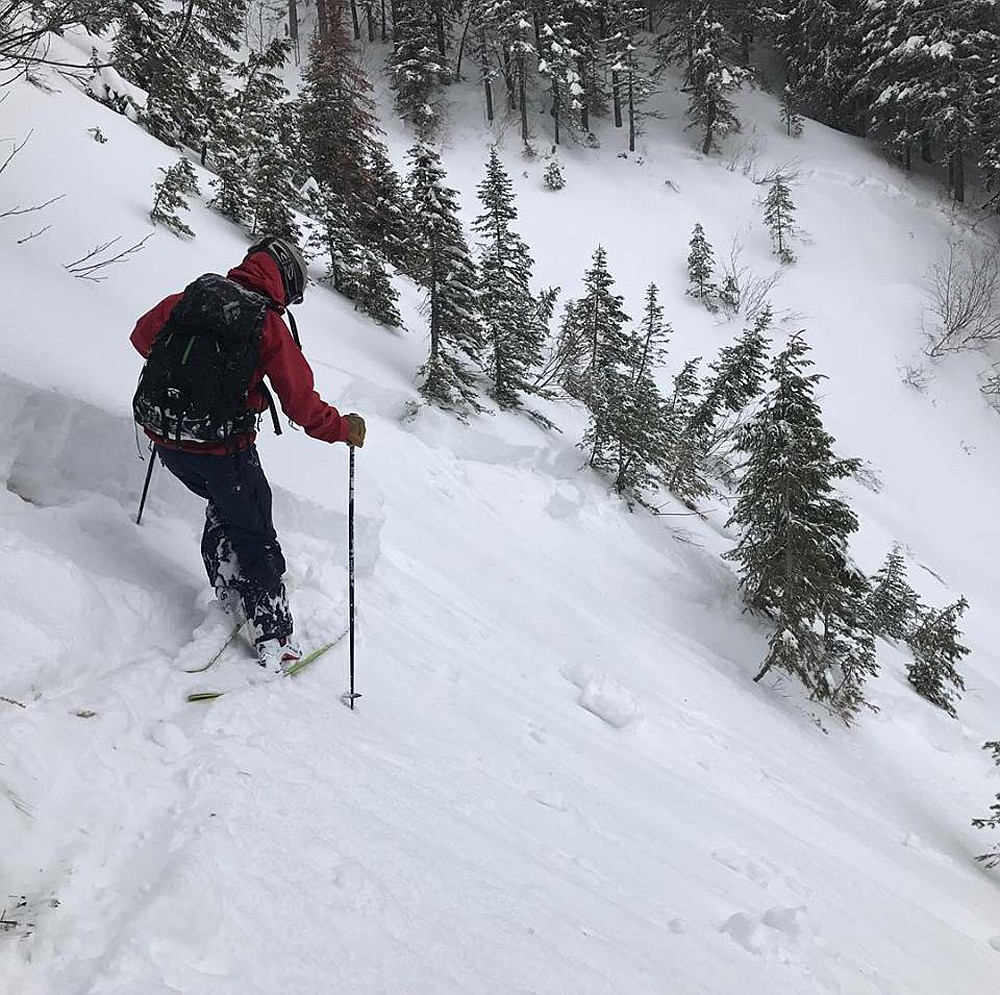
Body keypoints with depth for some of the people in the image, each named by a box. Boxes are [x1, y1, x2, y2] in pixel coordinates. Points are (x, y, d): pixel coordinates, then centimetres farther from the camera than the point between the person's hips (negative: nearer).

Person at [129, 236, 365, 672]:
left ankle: (229, 595, 31)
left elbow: (143, 335, 20)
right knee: (254, 537, 10)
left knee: (225, 504, 31)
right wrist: (344, 428, 4)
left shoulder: (189, 297, 4)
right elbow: (302, 404, -12)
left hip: (164, 438, 5)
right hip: (221, 450, -5)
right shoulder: (269, 325, -11)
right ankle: (274, 640, 14)